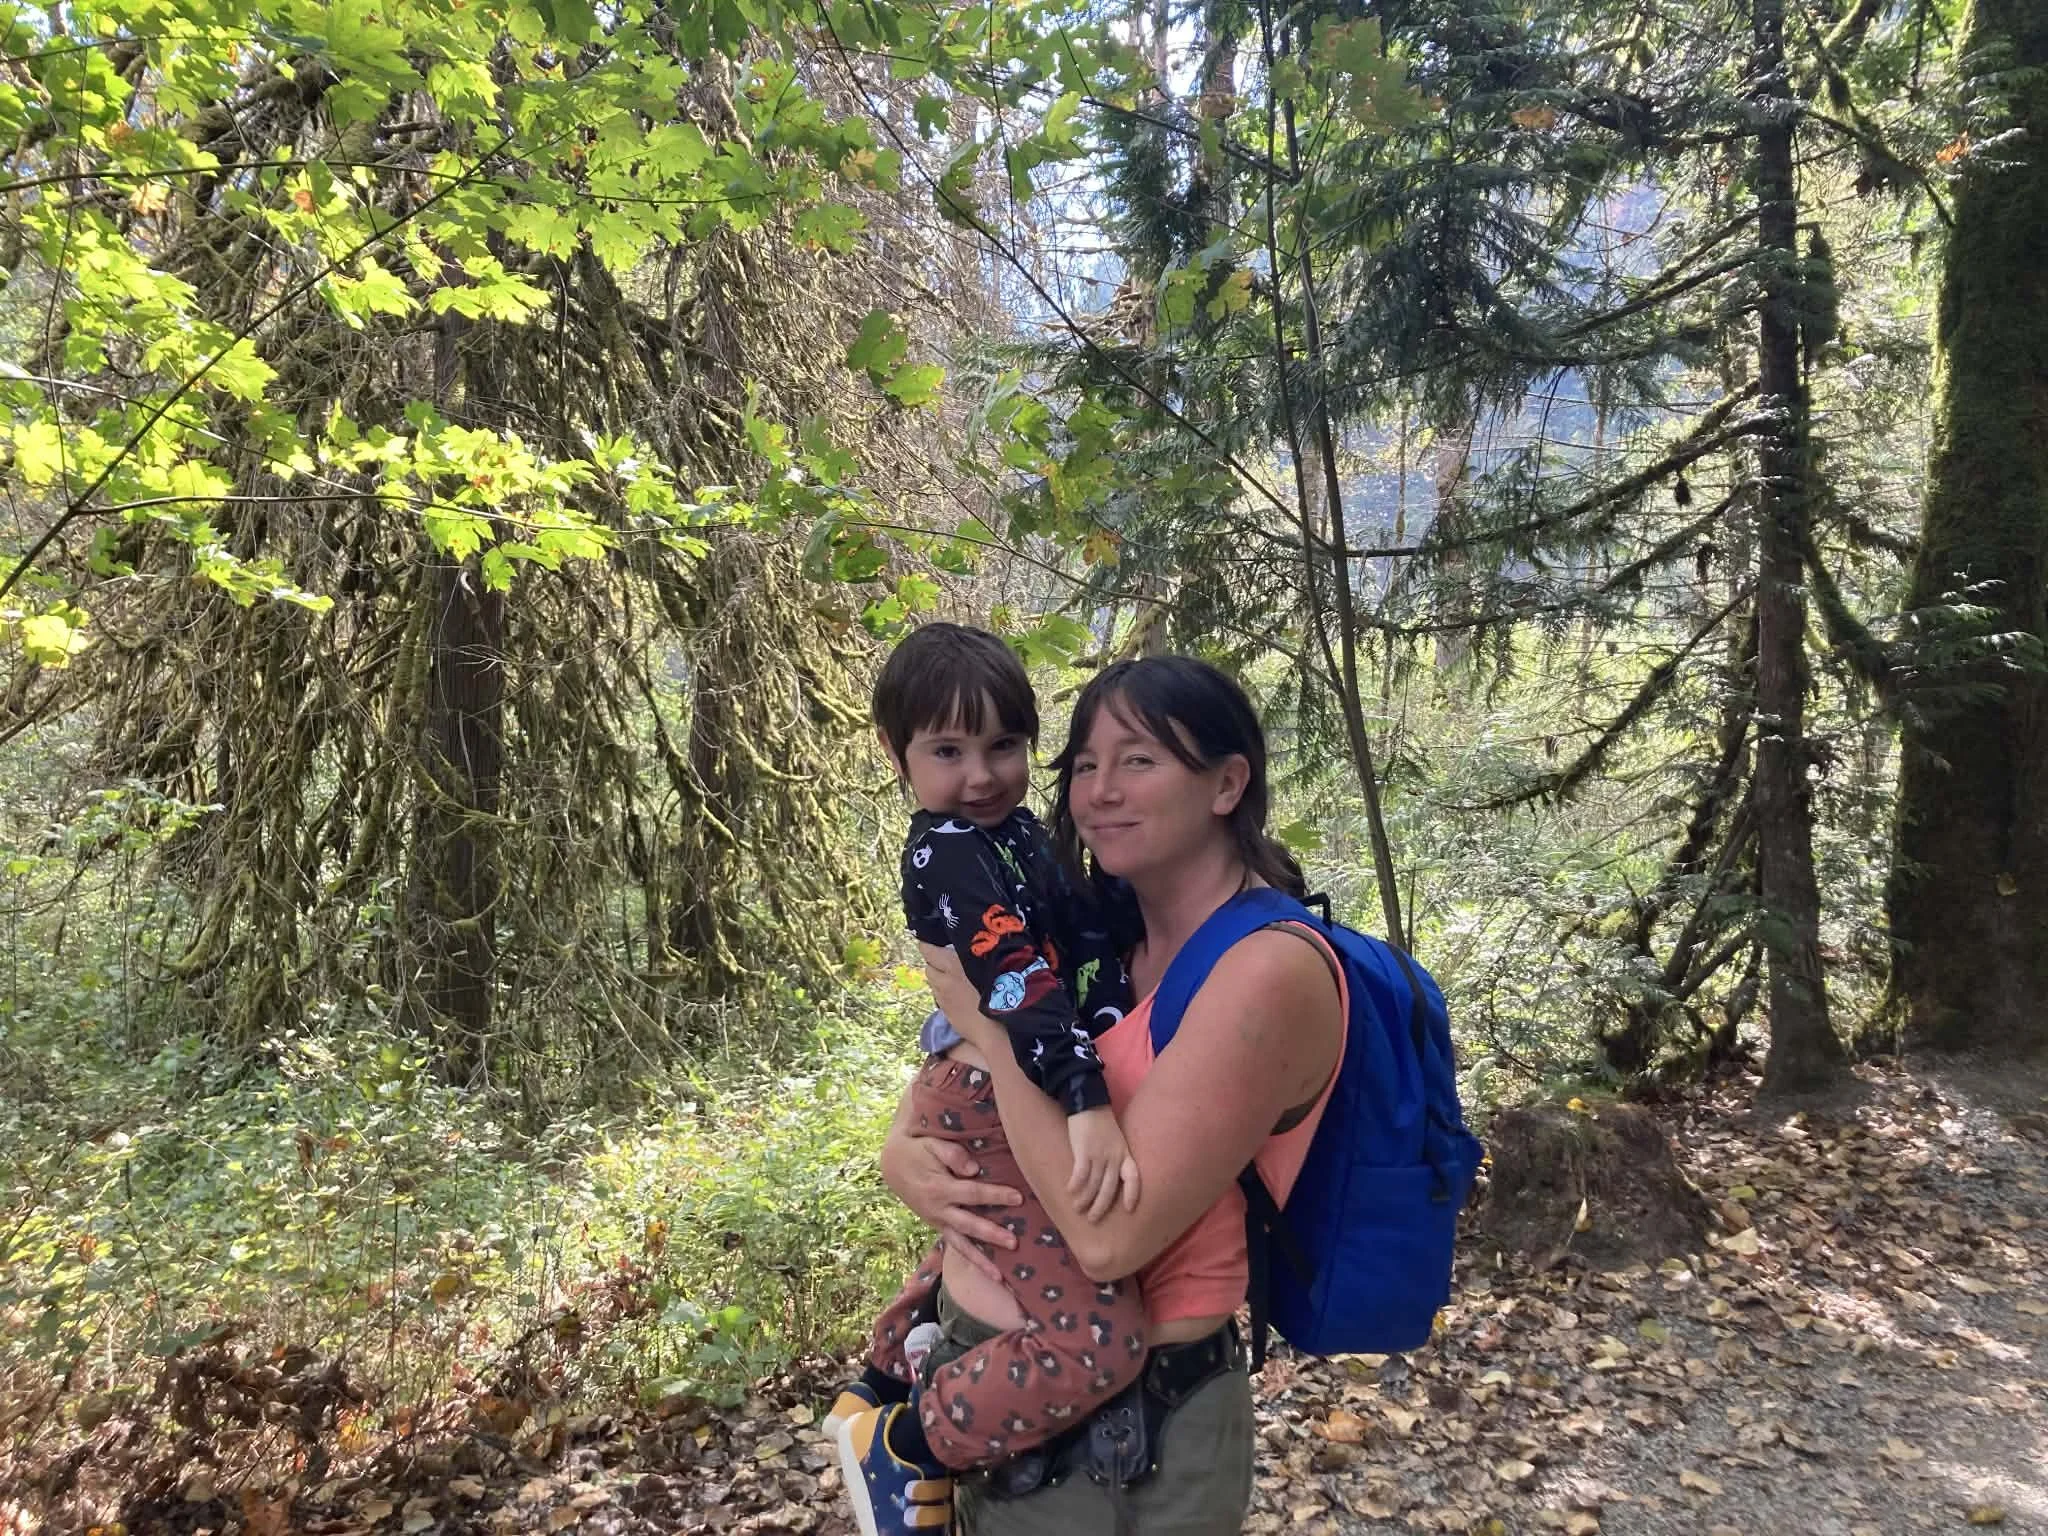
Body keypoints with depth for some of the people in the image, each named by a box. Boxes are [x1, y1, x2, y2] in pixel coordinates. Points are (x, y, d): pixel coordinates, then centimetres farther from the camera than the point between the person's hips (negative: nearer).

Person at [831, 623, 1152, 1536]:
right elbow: (1016, 981, -32)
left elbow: (1073, 946, 20)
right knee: (1098, 1341, -21)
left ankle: (876, 1389, 54)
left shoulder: (1006, 829, 10)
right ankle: (899, 1450, -2)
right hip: (998, 1107, -11)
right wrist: (1087, 1103, -41)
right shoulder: (948, 852, -19)